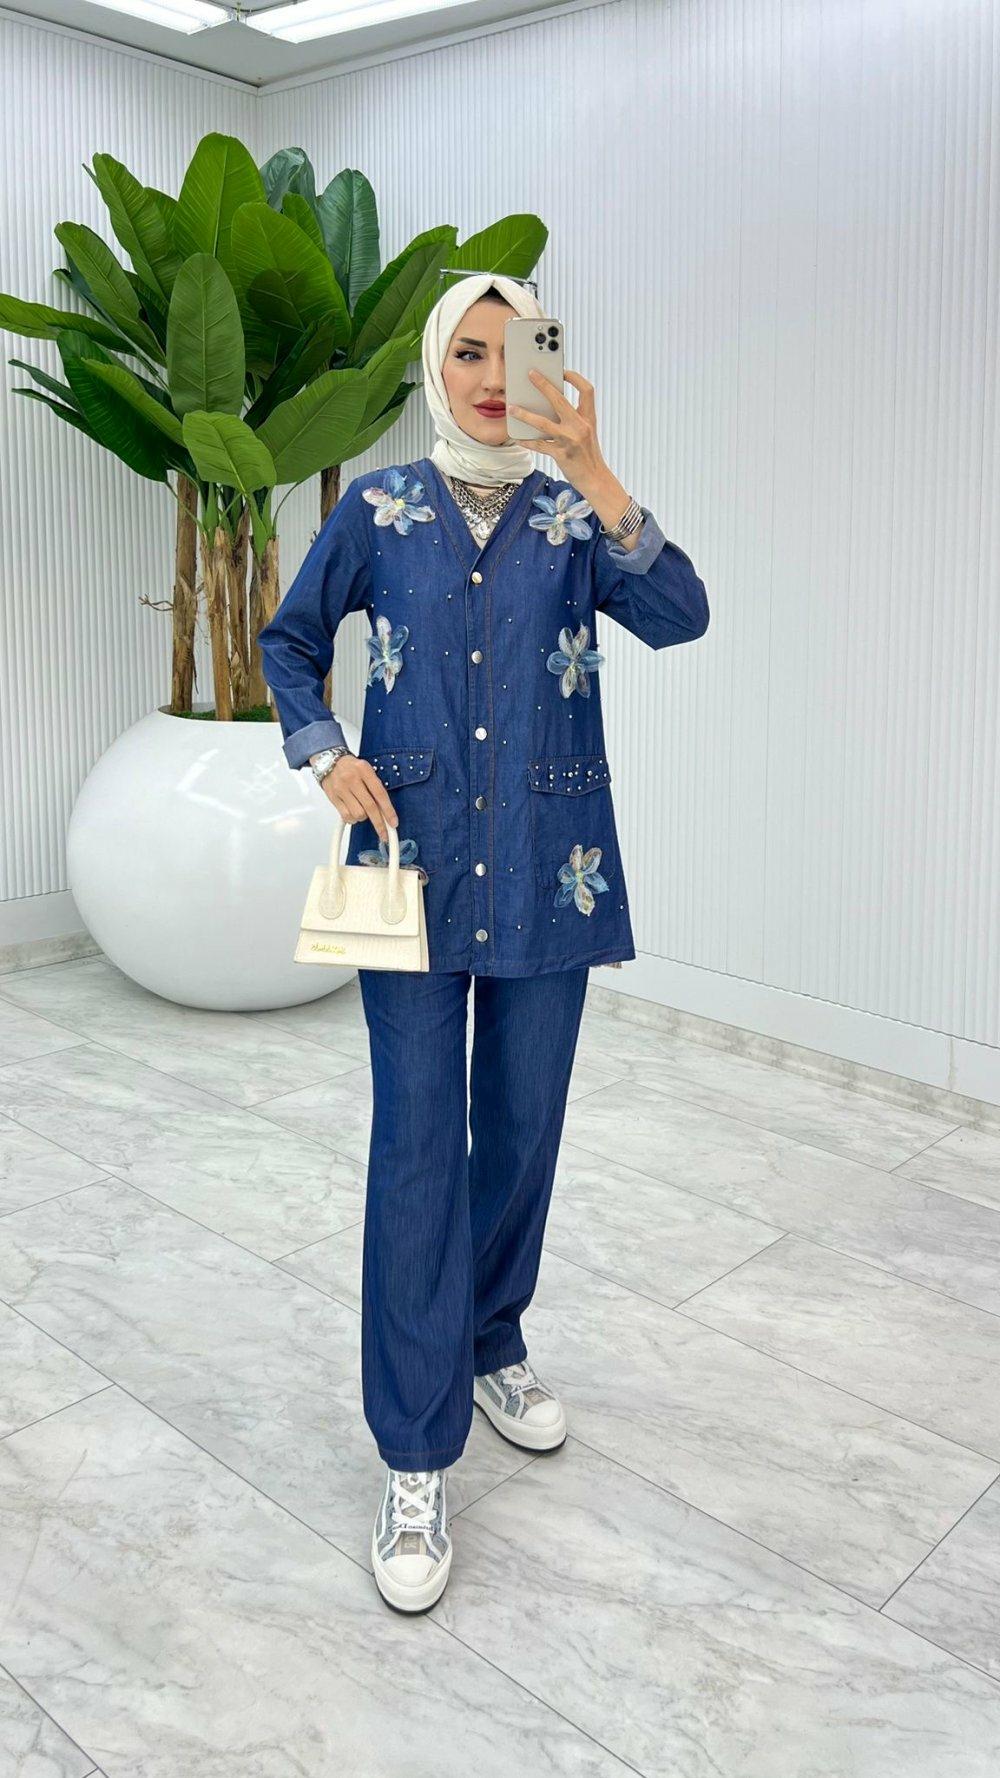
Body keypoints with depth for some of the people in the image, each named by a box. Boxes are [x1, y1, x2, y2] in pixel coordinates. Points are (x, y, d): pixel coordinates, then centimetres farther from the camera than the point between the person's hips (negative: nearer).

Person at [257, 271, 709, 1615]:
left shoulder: (576, 515, 4)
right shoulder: (377, 510, 4)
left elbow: (678, 618, -14)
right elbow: (291, 641, 14)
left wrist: (592, 474, -24)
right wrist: (329, 755, -3)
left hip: (548, 872, 2)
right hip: (415, 863, -1)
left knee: (523, 1129, 12)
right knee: (417, 1144, -3)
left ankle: (491, 1344, 37)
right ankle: (417, 1463, 8)